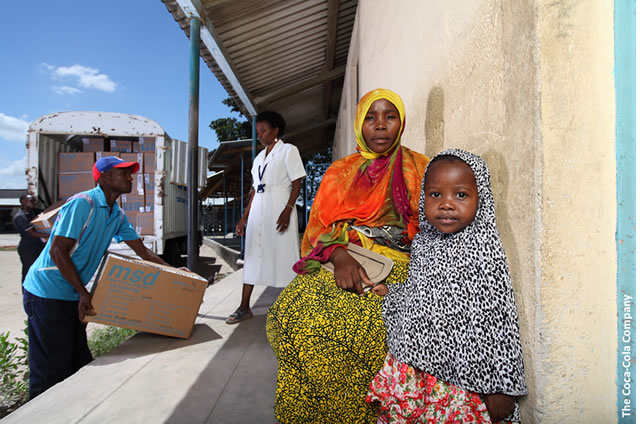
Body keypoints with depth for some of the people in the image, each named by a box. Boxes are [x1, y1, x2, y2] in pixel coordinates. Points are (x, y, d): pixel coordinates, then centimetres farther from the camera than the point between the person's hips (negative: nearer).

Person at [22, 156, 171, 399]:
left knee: (79, 363, 14)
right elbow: (57, 251, -21)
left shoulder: (117, 215, 8)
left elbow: (144, 253, 10)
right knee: (52, 370, 0)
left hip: (73, 295, 9)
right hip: (48, 293, -8)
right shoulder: (82, 203, -18)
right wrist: (83, 293, -20)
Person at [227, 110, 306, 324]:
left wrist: (288, 210, -19)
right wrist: (244, 217, 15)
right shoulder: (259, 157, 20)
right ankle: (244, 307, 12)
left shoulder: (288, 150, 2)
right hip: (258, 211, 7)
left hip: (279, 210, -6)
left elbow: (297, 184, -6)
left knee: (284, 256, -4)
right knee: (252, 256, 5)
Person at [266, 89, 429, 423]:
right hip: (338, 262, 2)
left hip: (398, 265, -1)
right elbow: (320, 227, 9)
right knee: (293, 313, -24)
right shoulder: (340, 172, 18)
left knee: (358, 321, -30)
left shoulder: (419, 170, 13)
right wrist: (339, 256, -14)